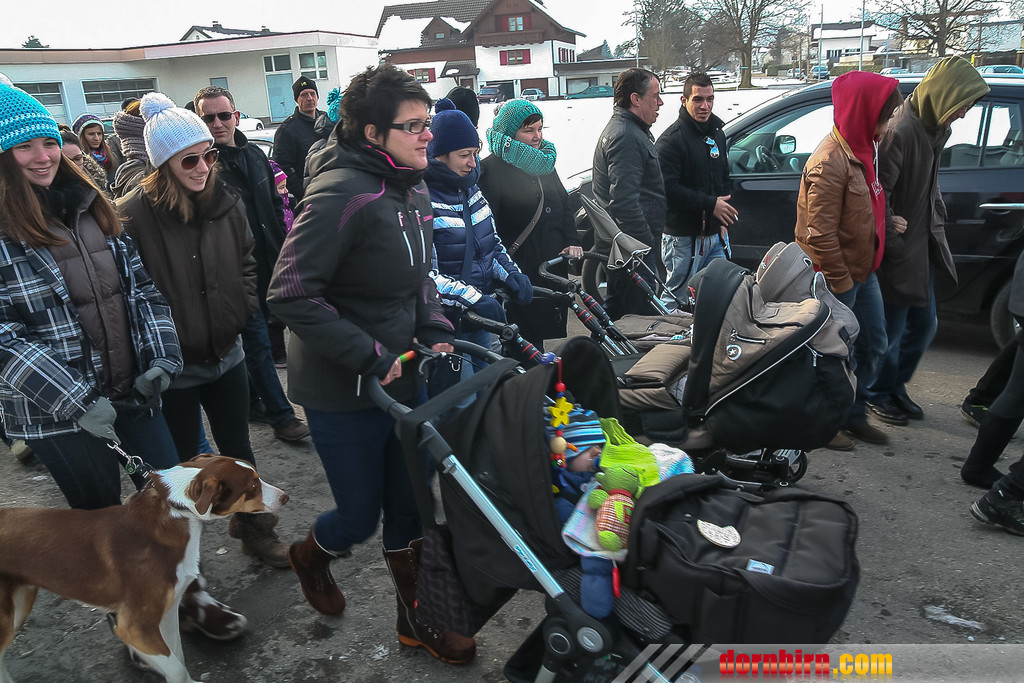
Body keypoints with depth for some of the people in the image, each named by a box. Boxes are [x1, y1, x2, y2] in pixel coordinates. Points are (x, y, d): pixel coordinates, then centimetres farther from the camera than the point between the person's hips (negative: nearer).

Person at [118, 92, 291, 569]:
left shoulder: (225, 202, -2)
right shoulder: (132, 215, -18)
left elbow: (247, 262, 12)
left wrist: (241, 311, 2)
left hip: (226, 353, 4)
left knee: (238, 450, 17)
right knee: (182, 463, 12)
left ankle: (255, 529, 36)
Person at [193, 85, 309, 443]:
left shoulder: (255, 155, 9)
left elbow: (274, 205, 17)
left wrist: (281, 249, 14)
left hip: (266, 261, 7)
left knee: (255, 332, 17)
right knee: (257, 339, -2)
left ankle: (250, 398, 34)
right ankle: (281, 416, 5)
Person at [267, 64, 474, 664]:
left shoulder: (413, 188, 5)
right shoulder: (343, 193, -23)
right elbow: (291, 295, -24)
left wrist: (437, 334, 3)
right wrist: (368, 356, -23)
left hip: (401, 378, 8)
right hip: (343, 393, -7)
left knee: (409, 506, 17)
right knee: (361, 516, 10)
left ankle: (417, 619, 37)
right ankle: (312, 554, 46)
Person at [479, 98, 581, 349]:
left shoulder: (545, 161, 16)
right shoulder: (492, 168, -9)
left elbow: (564, 205, 22)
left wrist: (572, 242, 7)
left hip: (552, 264, 7)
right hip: (519, 269, -7)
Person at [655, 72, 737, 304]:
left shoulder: (717, 133, 15)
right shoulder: (671, 139, -11)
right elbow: (669, 189, -21)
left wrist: (724, 219, 12)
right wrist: (710, 204, -20)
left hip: (714, 234, 8)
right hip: (683, 238, -8)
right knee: (676, 298, -2)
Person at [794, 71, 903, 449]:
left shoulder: (861, 149, 8)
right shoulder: (830, 162, -23)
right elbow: (819, 236, -25)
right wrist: (841, 283, -19)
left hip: (863, 272, 10)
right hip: (840, 278, -10)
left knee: (873, 345, 19)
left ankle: (854, 415, 35)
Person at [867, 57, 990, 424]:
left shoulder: (934, 129, 8)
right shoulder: (901, 131, -22)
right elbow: (879, 191, -25)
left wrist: (937, 222, 6)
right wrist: (889, 233, -17)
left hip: (924, 245, 9)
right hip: (899, 250, -9)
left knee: (924, 324, 17)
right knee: (892, 329, 3)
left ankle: (896, 387, 33)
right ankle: (877, 394, 23)